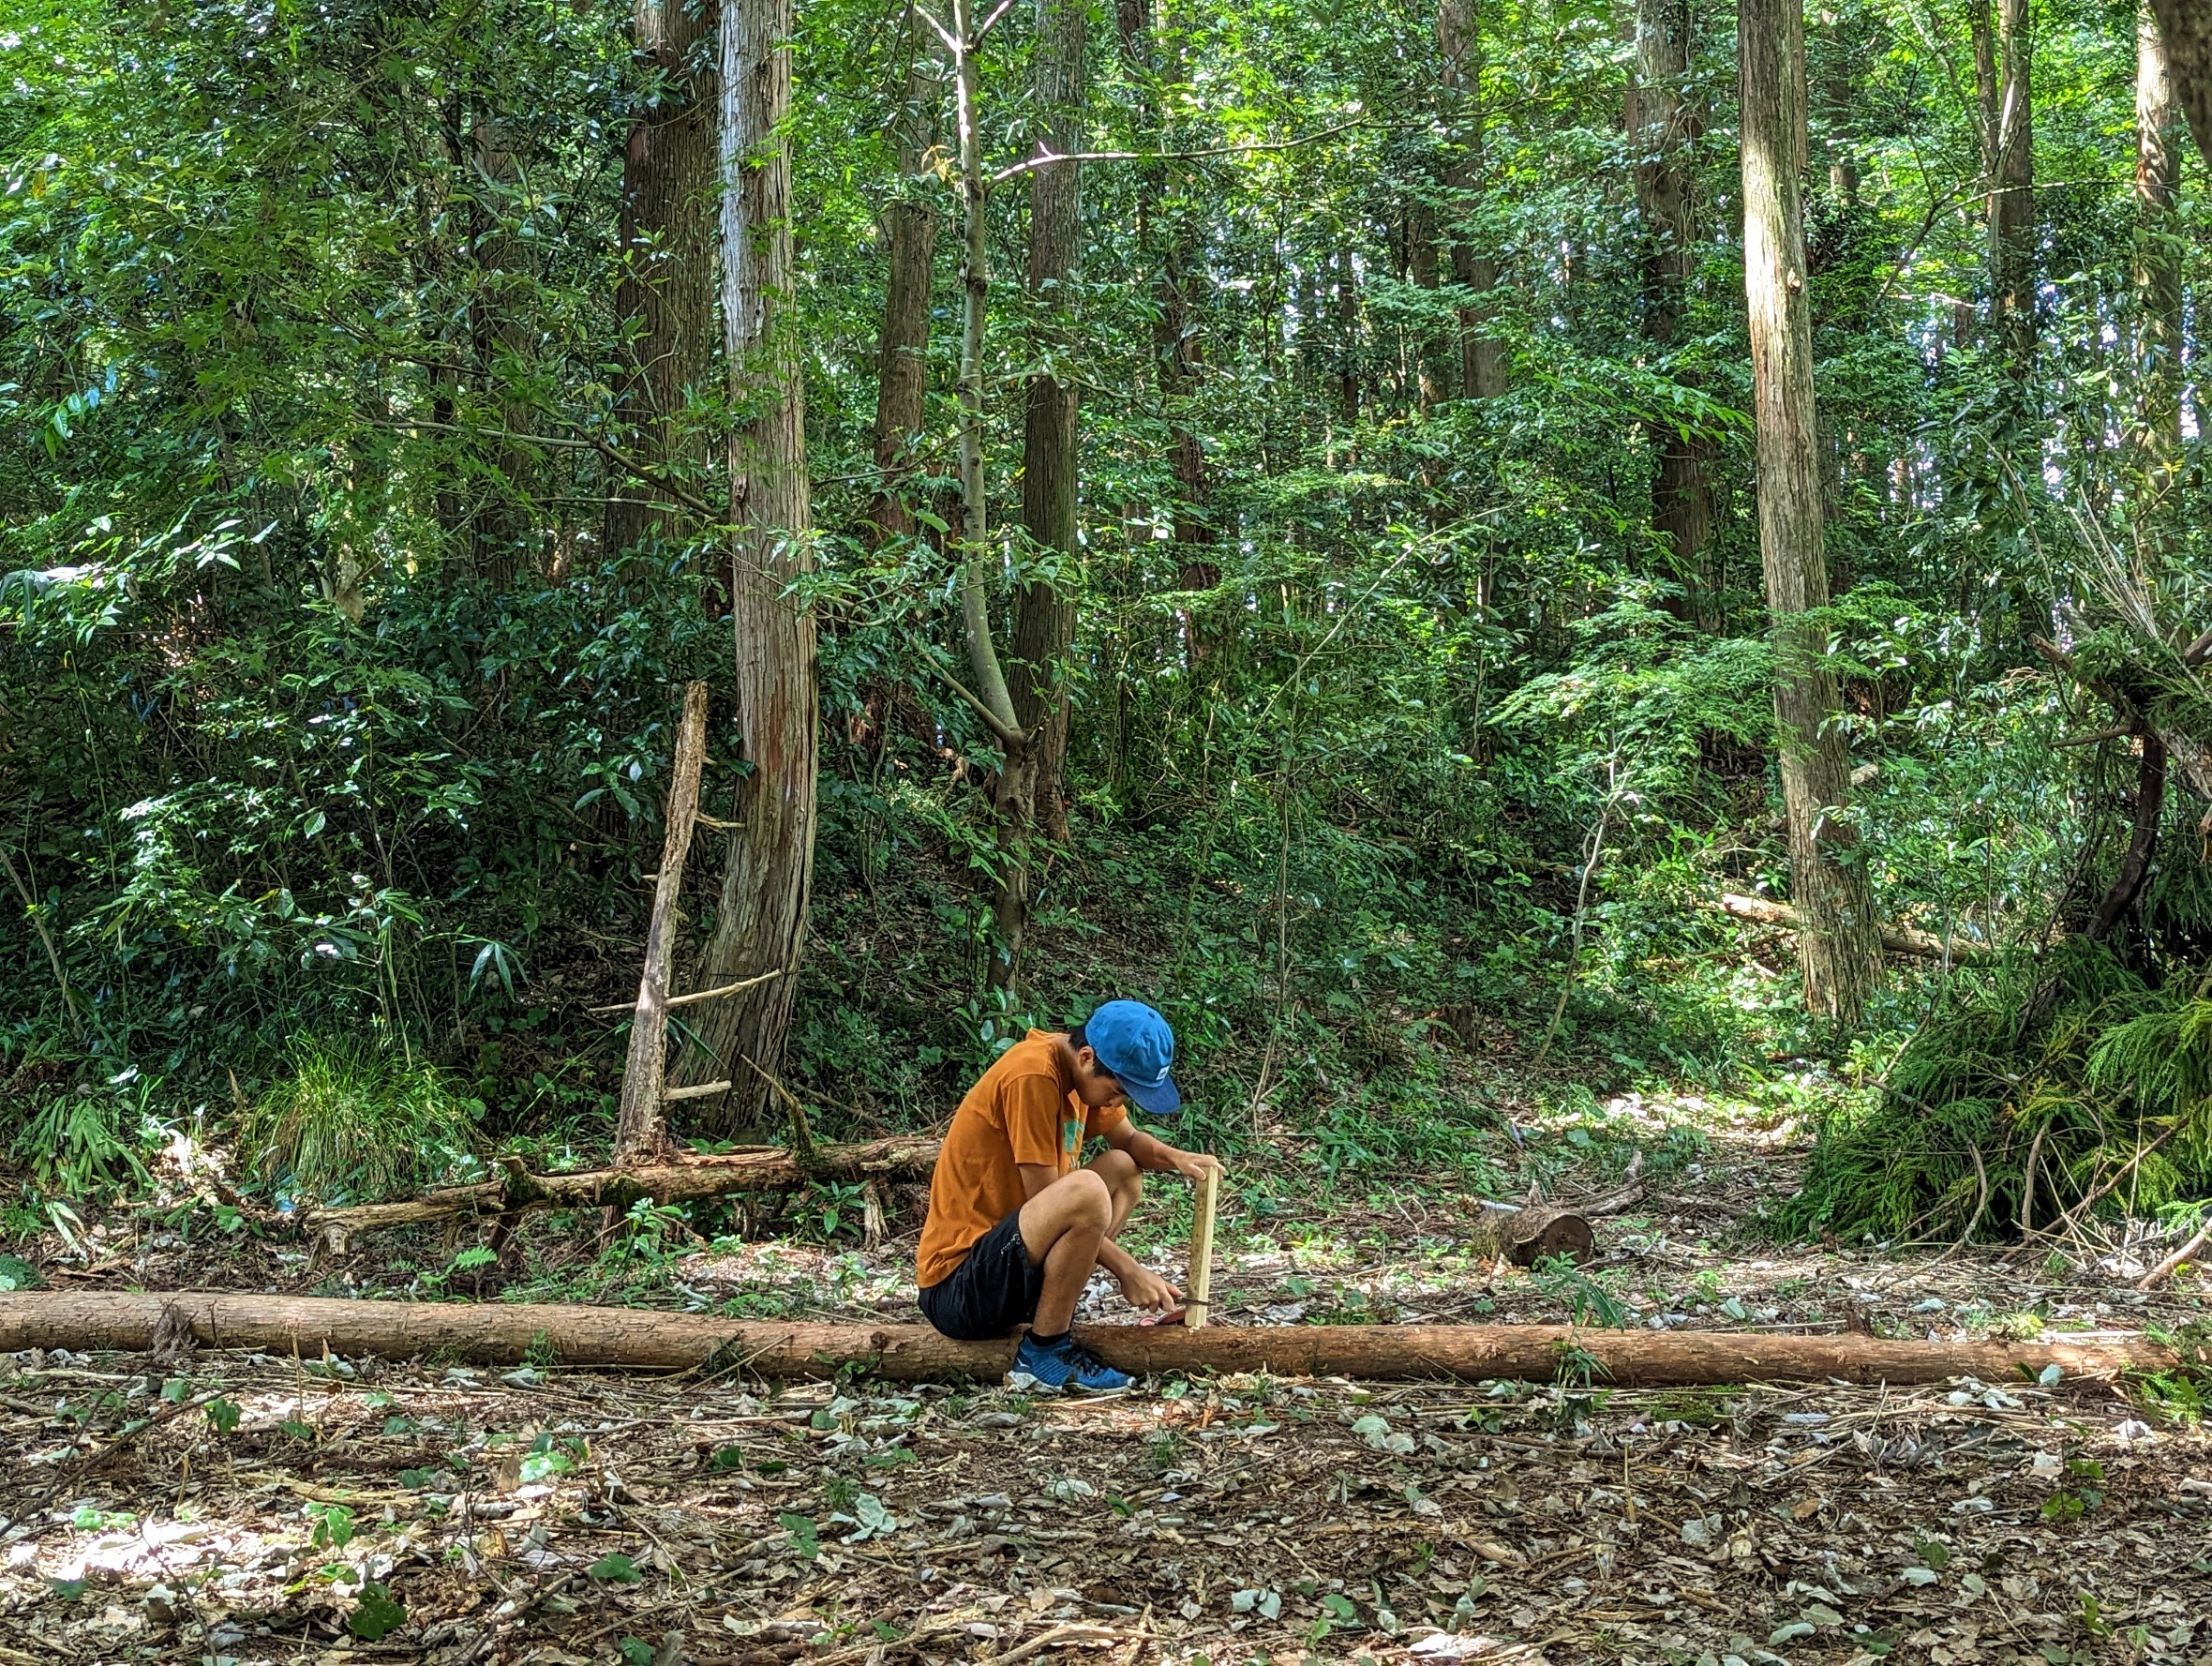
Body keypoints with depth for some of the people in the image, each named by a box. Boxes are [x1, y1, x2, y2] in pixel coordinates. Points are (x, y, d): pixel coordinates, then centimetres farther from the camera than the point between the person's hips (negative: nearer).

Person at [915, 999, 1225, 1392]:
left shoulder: (1079, 1067, 6)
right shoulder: (1032, 1076, -20)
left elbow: (1129, 1140, 20)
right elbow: (1045, 1202, -19)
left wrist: (1176, 1159, -2)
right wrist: (1129, 1271, -14)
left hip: (1003, 1249, 10)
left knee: (1124, 1169, 14)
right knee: (1086, 1191, -31)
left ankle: (1049, 1312, 4)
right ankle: (1043, 1352, -13)